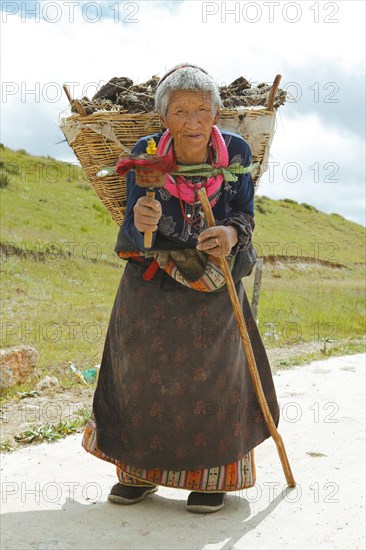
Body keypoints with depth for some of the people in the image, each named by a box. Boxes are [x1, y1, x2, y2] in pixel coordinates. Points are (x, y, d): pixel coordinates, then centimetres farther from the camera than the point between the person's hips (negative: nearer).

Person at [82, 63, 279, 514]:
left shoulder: (236, 152, -15)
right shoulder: (145, 154, -18)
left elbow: (244, 215, -7)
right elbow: (134, 237, -19)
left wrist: (232, 234, -30)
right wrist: (141, 223, -43)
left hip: (213, 284, 0)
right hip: (150, 282, 1)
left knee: (213, 377, 1)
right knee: (141, 373, 8)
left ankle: (212, 474, 22)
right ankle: (141, 470, 28)